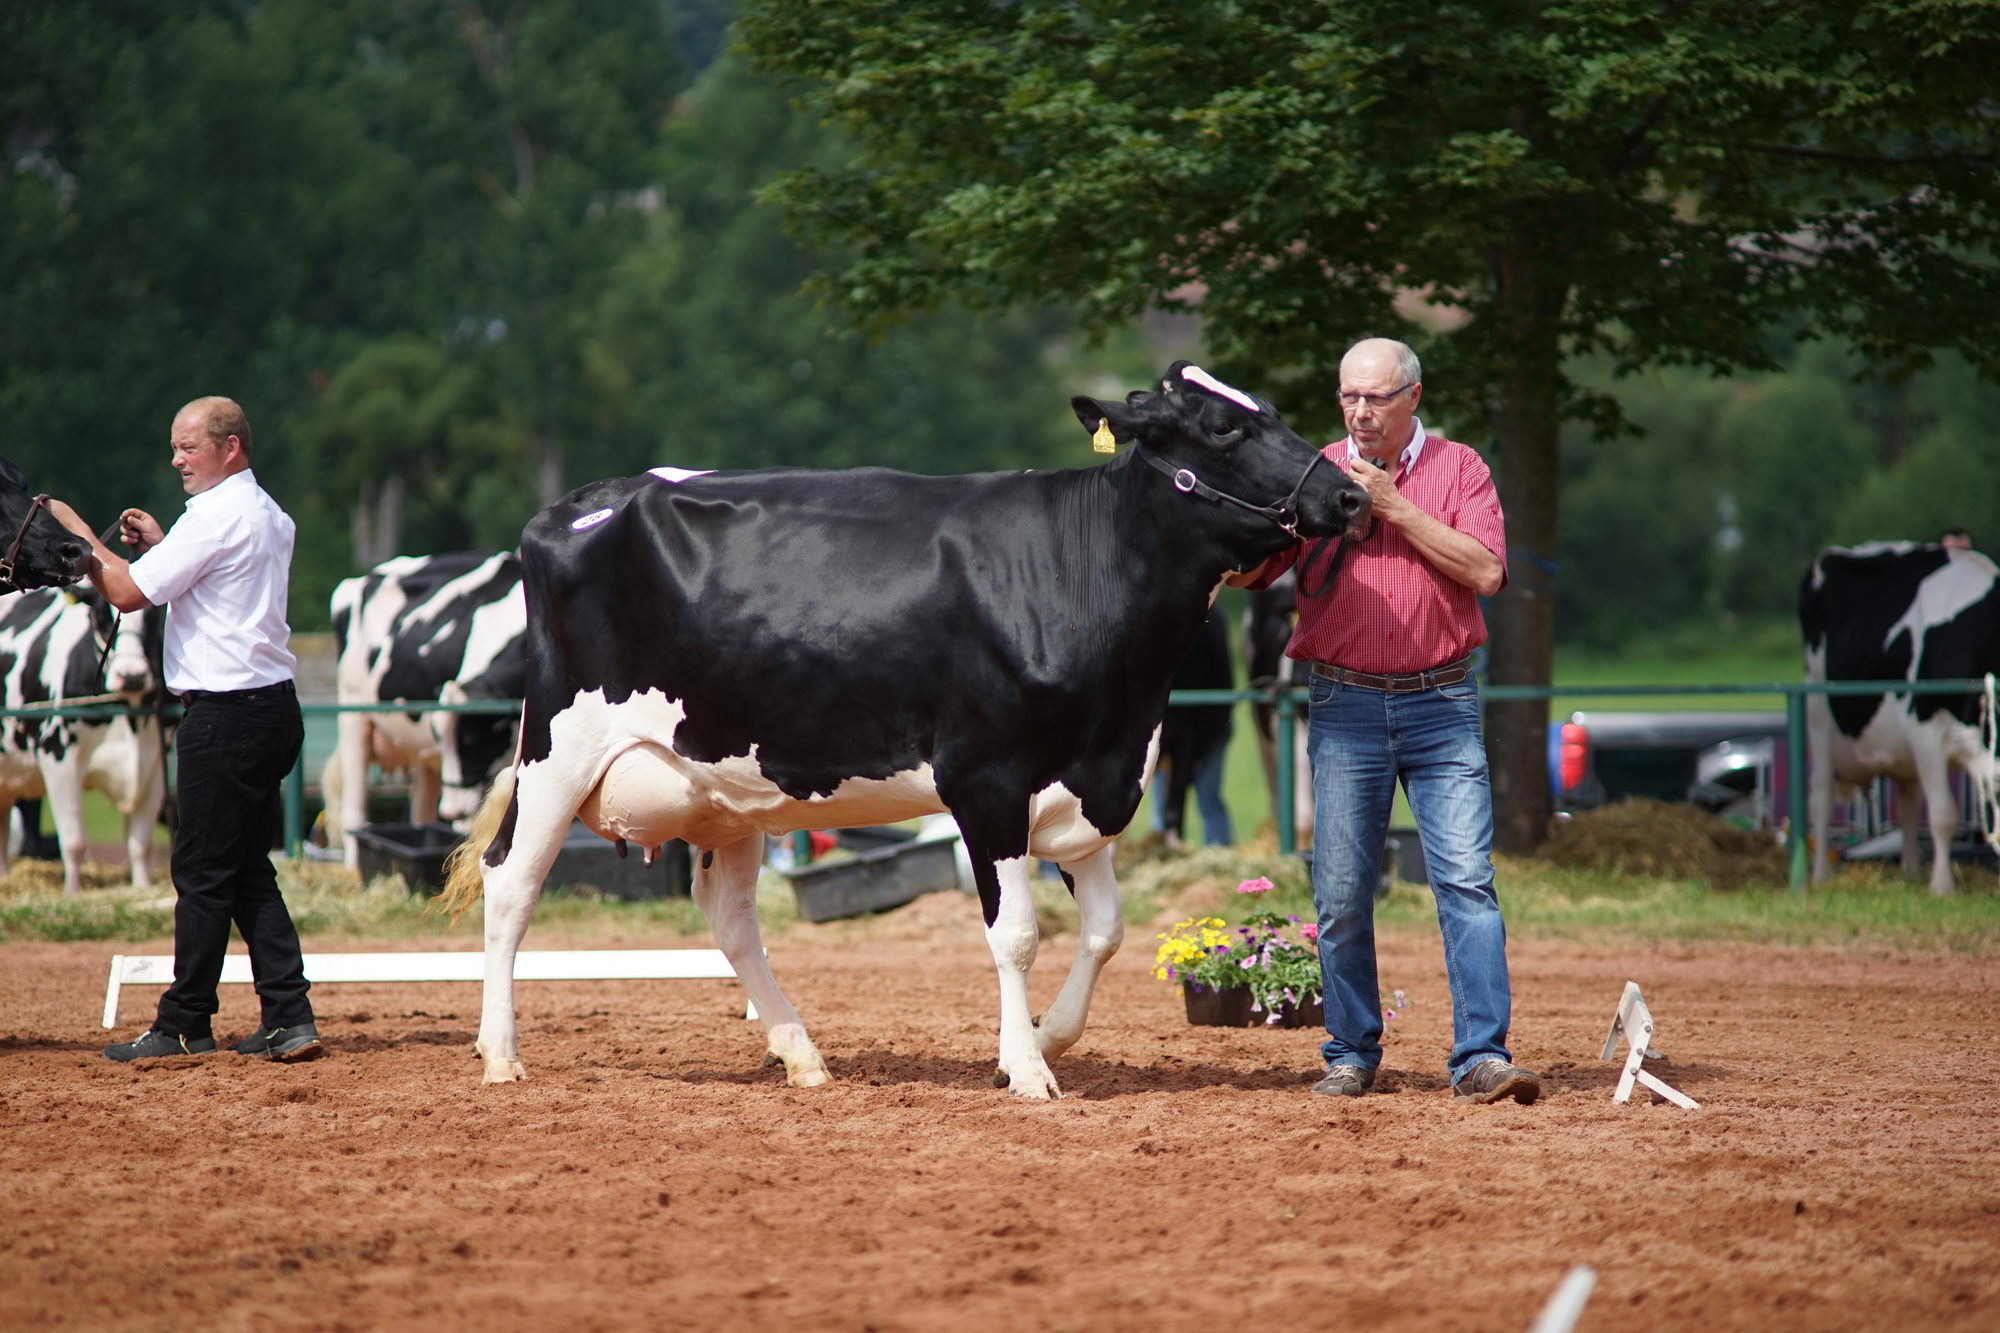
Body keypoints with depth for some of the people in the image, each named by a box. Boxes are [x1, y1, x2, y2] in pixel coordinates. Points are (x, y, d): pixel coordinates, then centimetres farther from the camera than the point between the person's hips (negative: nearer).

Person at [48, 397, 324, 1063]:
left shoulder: (216, 516, -14)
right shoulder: (271, 516, 16)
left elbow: (127, 592, -16)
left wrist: (80, 534, -3)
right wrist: (161, 545, 18)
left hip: (225, 715, -9)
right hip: (273, 708, 9)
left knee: (202, 873, -3)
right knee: (250, 871, 11)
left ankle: (184, 1026, 2)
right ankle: (289, 1019, 5)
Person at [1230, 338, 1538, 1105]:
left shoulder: (1458, 469, 5)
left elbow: (1486, 570, -9)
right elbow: (1242, 571, 4)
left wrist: (1394, 506, -12)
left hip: (1441, 703, -1)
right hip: (1344, 704, 1)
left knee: (1466, 879, -10)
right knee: (1341, 892, 2)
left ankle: (1482, 1058, -11)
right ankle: (1351, 1055, 14)